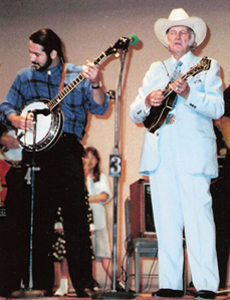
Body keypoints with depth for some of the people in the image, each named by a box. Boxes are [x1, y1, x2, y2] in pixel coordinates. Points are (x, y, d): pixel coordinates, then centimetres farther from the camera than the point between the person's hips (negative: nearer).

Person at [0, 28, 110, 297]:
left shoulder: (78, 76, 4)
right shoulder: (25, 77, 14)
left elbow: (100, 108, -3)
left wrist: (95, 85, -21)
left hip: (67, 152, -3)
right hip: (35, 152, 3)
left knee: (75, 217, -6)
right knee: (32, 218, 4)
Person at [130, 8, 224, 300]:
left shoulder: (208, 67, 12)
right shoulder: (155, 70, 22)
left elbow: (217, 108, -2)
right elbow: (134, 113, 18)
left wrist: (188, 93, -17)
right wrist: (148, 101, -4)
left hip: (193, 152, -4)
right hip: (159, 152, 4)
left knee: (198, 216, -11)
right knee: (166, 219, 2)